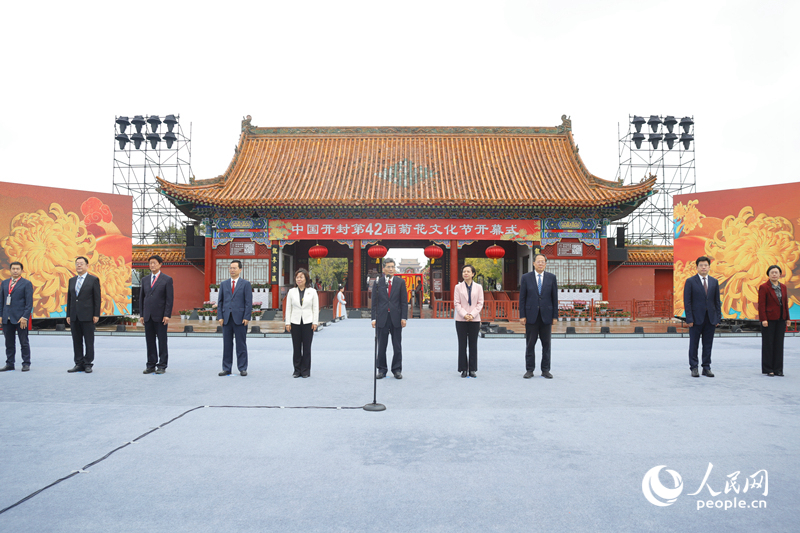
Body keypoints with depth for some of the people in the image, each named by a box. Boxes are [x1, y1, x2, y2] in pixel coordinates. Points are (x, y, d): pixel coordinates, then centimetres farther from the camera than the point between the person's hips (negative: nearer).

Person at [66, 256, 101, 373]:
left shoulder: (94, 279, -1)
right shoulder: (71, 280, 14)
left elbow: (97, 298, -4)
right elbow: (69, 298, 15)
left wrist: (96, 315, -10)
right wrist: (68, 315, 10)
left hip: (87, 316, -5)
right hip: (74, 317, 5)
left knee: (89, 342, 0)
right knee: (76, 341, 8)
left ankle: (88, 364, 7)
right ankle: (79, 364, 16)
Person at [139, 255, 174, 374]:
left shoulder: (167, 279, -1)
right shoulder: (145, 280, 13)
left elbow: (169, 299, -5)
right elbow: (141, 297, 14)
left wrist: (167, 315, -12)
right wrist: (141, 315, 7)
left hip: (160, 316, -4)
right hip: (148, 316, 4)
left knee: (162, 341, 0)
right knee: (150, 341, 8)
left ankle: (162, 366, 7)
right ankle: (151, 365, 15)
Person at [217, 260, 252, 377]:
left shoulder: (245, 284, 3)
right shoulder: (224, 284, 13)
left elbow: (248, 302, -2)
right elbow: (220, 301, 12)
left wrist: (246, 317, -10)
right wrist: (220, 316, 1)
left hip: (240, 318, -3)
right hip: (226, 318, 3)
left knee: (241, 345, 2)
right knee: (227, 344, 6)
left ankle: (242, 368, 9)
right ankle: (226, 368, 14)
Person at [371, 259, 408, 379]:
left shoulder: (400, 282, 4)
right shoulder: (377, 282, 4)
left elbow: (404, 301, 3)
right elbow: (374, 302, 4)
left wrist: (404, 317, -5)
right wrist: (374, 318, -3)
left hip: (396, 318, 0)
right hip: (382, 318, 0)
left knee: (397, 346, 5)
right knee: (381, 346, 6)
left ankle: (397, 370, 14)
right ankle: (382, 369, 16)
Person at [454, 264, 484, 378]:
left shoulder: (478, 287, 6)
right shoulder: (458, 287, 4)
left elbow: (480, 303, 2)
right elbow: (456, 303, -1)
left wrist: (472, 315, -11)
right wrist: (464, 315, -14)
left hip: (474, 319, 1)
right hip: (461, 320, -1)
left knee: (473, 345, 4)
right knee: (462, 345, 2)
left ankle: (472, 369, 11)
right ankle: (463, 369, 8)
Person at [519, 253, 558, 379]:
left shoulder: (551, 277, 5)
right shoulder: (526, 278, 3)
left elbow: (554, 297, 5)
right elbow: (522, 298, 2)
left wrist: (555, 315, 1)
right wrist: (522, 316, -4)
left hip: (546, 315, 1)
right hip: (531, 316, -1)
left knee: (546, 344, 5)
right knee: (530, 344, 3)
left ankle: (545, 370, 14)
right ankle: (529, 370, 11)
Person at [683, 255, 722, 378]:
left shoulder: (714, 282, 9)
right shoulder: (690, 281, -2)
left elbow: (717, 301, 11)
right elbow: (687, 302, -5)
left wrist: (718, 317, 4)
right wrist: (689, 319, -11)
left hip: (710, 318, 3)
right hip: (696, 318, -3)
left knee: (708, 344, 7)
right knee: (694, 344, 3)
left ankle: (706, 368, 15)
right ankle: (694, 368, 12)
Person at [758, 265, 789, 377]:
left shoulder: (783, 287, 12)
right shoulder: (763, 287, -6)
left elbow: (785, 303, 14)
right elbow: (761, 304, -10)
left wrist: (787, 318, 9)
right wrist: (763, 319, -15)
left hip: (780, 320, 5)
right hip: (769, 320, -5)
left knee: (779, 344, 7)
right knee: (768, 344, 1)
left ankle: (778, 369, 14)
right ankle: (767, 369, 8)